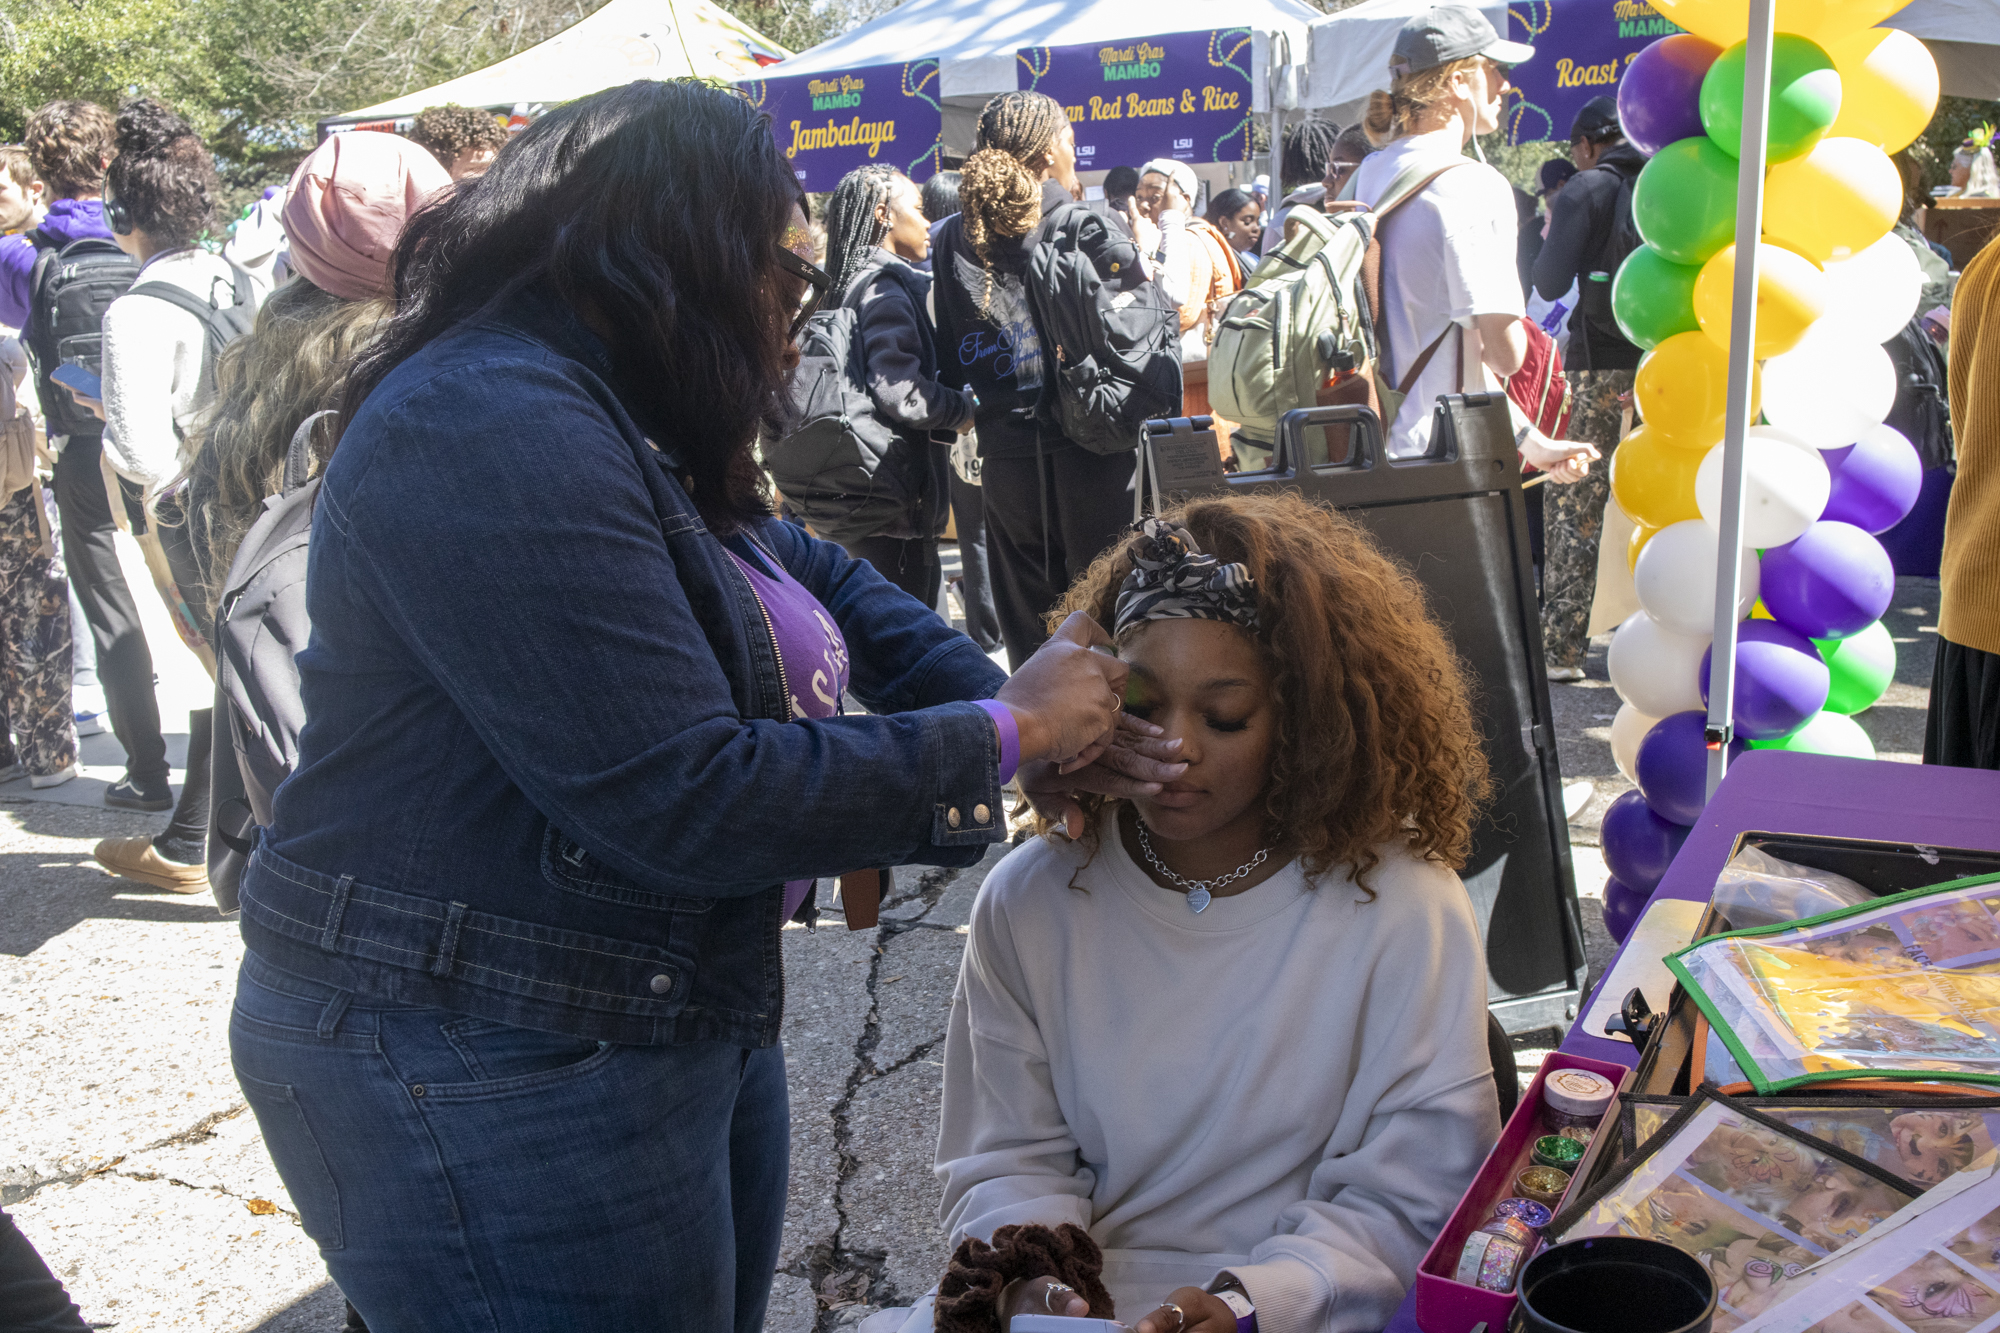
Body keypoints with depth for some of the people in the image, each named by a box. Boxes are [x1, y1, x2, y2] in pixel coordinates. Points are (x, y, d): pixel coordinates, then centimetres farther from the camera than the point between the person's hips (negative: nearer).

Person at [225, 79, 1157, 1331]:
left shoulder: (636, 434, 11)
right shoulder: (486, 427, -23)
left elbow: (824, 579, 17)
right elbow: (685, 800, -27)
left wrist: (1038, 712, 0)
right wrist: (1003, 733, -17)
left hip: (693, 1018, 10)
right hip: (481, 1072, -10)